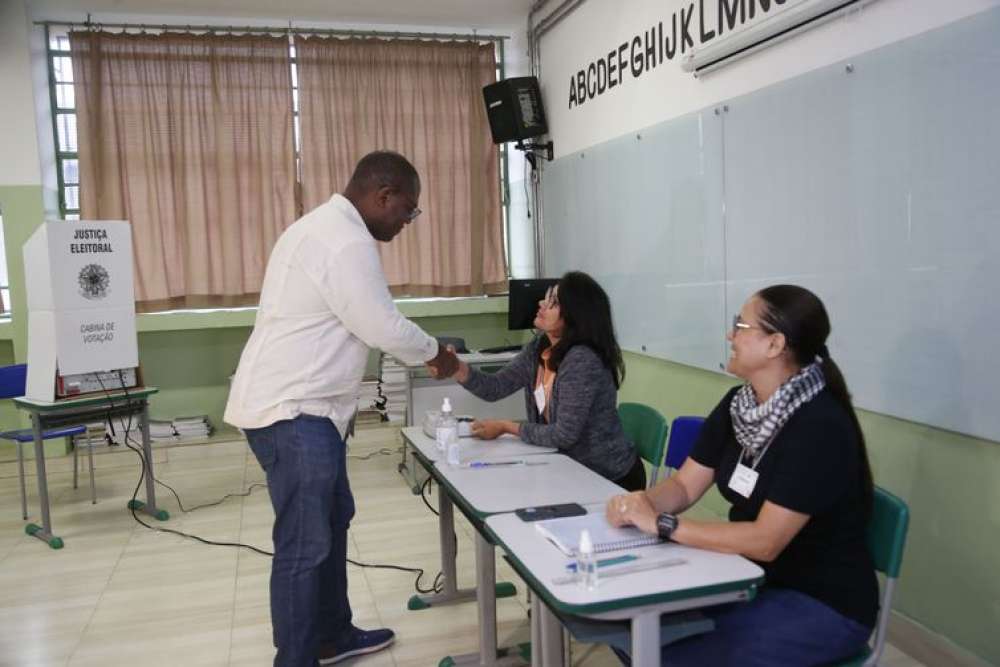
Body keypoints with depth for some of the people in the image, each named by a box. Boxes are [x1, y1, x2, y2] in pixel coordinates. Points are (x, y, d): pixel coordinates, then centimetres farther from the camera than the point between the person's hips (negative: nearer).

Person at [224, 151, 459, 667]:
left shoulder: (325, 226, 15)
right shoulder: (347, 242, -19)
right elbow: (384, 328, -17)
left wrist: (423, 354, 18)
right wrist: (436, 353, 1)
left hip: (301, 404, 11)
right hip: (291, 412, -11)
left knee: (333, 520, 20)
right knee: (304, 544, -2)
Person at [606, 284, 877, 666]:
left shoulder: (821, 427, -25)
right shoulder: (737, 405, 1)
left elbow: (765, 541, -27)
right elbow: (685, 485, 2)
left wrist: (662, 525, -26)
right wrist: (640, 503, -19)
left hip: (822, 603, -7)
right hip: (752, 578, 7)